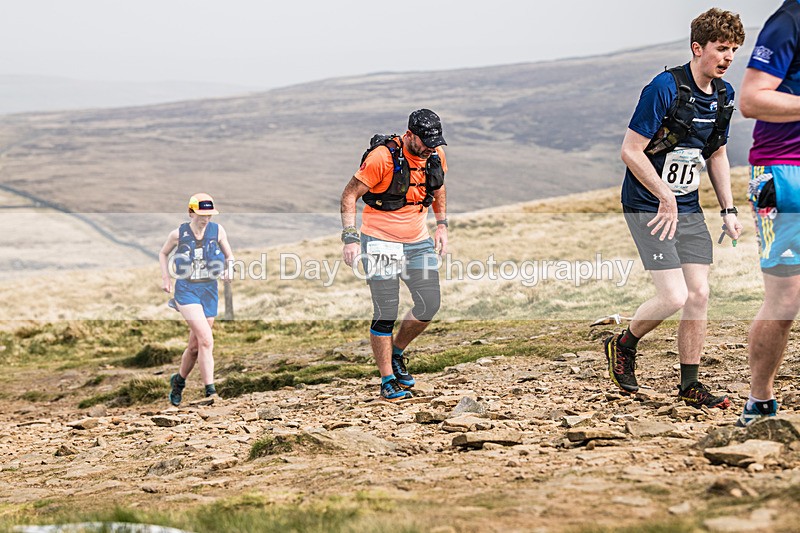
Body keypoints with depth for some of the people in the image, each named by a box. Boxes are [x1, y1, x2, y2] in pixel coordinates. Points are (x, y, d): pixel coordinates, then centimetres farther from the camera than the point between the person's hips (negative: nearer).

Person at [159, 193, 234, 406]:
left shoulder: (217, 231, -1)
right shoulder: (179, 233, -5)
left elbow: (229, 256, 12)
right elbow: (163, 253, 14)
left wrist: (229, 269, -10)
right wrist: (166, 277, 2)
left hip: (209, 291, 3)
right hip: (186, 290, -3)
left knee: (195, 345, 10)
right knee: (206, 340, -20)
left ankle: (179, 381, 36)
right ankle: (210, 391, -19)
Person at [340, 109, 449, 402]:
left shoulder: (436, 155, -1)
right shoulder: (382, 157, -20)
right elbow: (350, 195, -14)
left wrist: (442, 225, 14)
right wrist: (350, 238, -21)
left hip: (418, 242, 6)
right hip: (381, 242, -6)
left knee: (429, 305, 0)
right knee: (386, 314, -7)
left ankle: (396, 354, 24)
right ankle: (388, 382, 3)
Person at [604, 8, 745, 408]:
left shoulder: (724, 95, 6)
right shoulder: (665, 88, -18)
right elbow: (631, 151, -17)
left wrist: (728, 210, 13)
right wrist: (666, 197, -16)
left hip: (689, 209, 7)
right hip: (648, 207, -7)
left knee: (699, 294, 2)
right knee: (674, 297, -13)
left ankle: (690, 386, 14)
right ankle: (623, 345, 14)